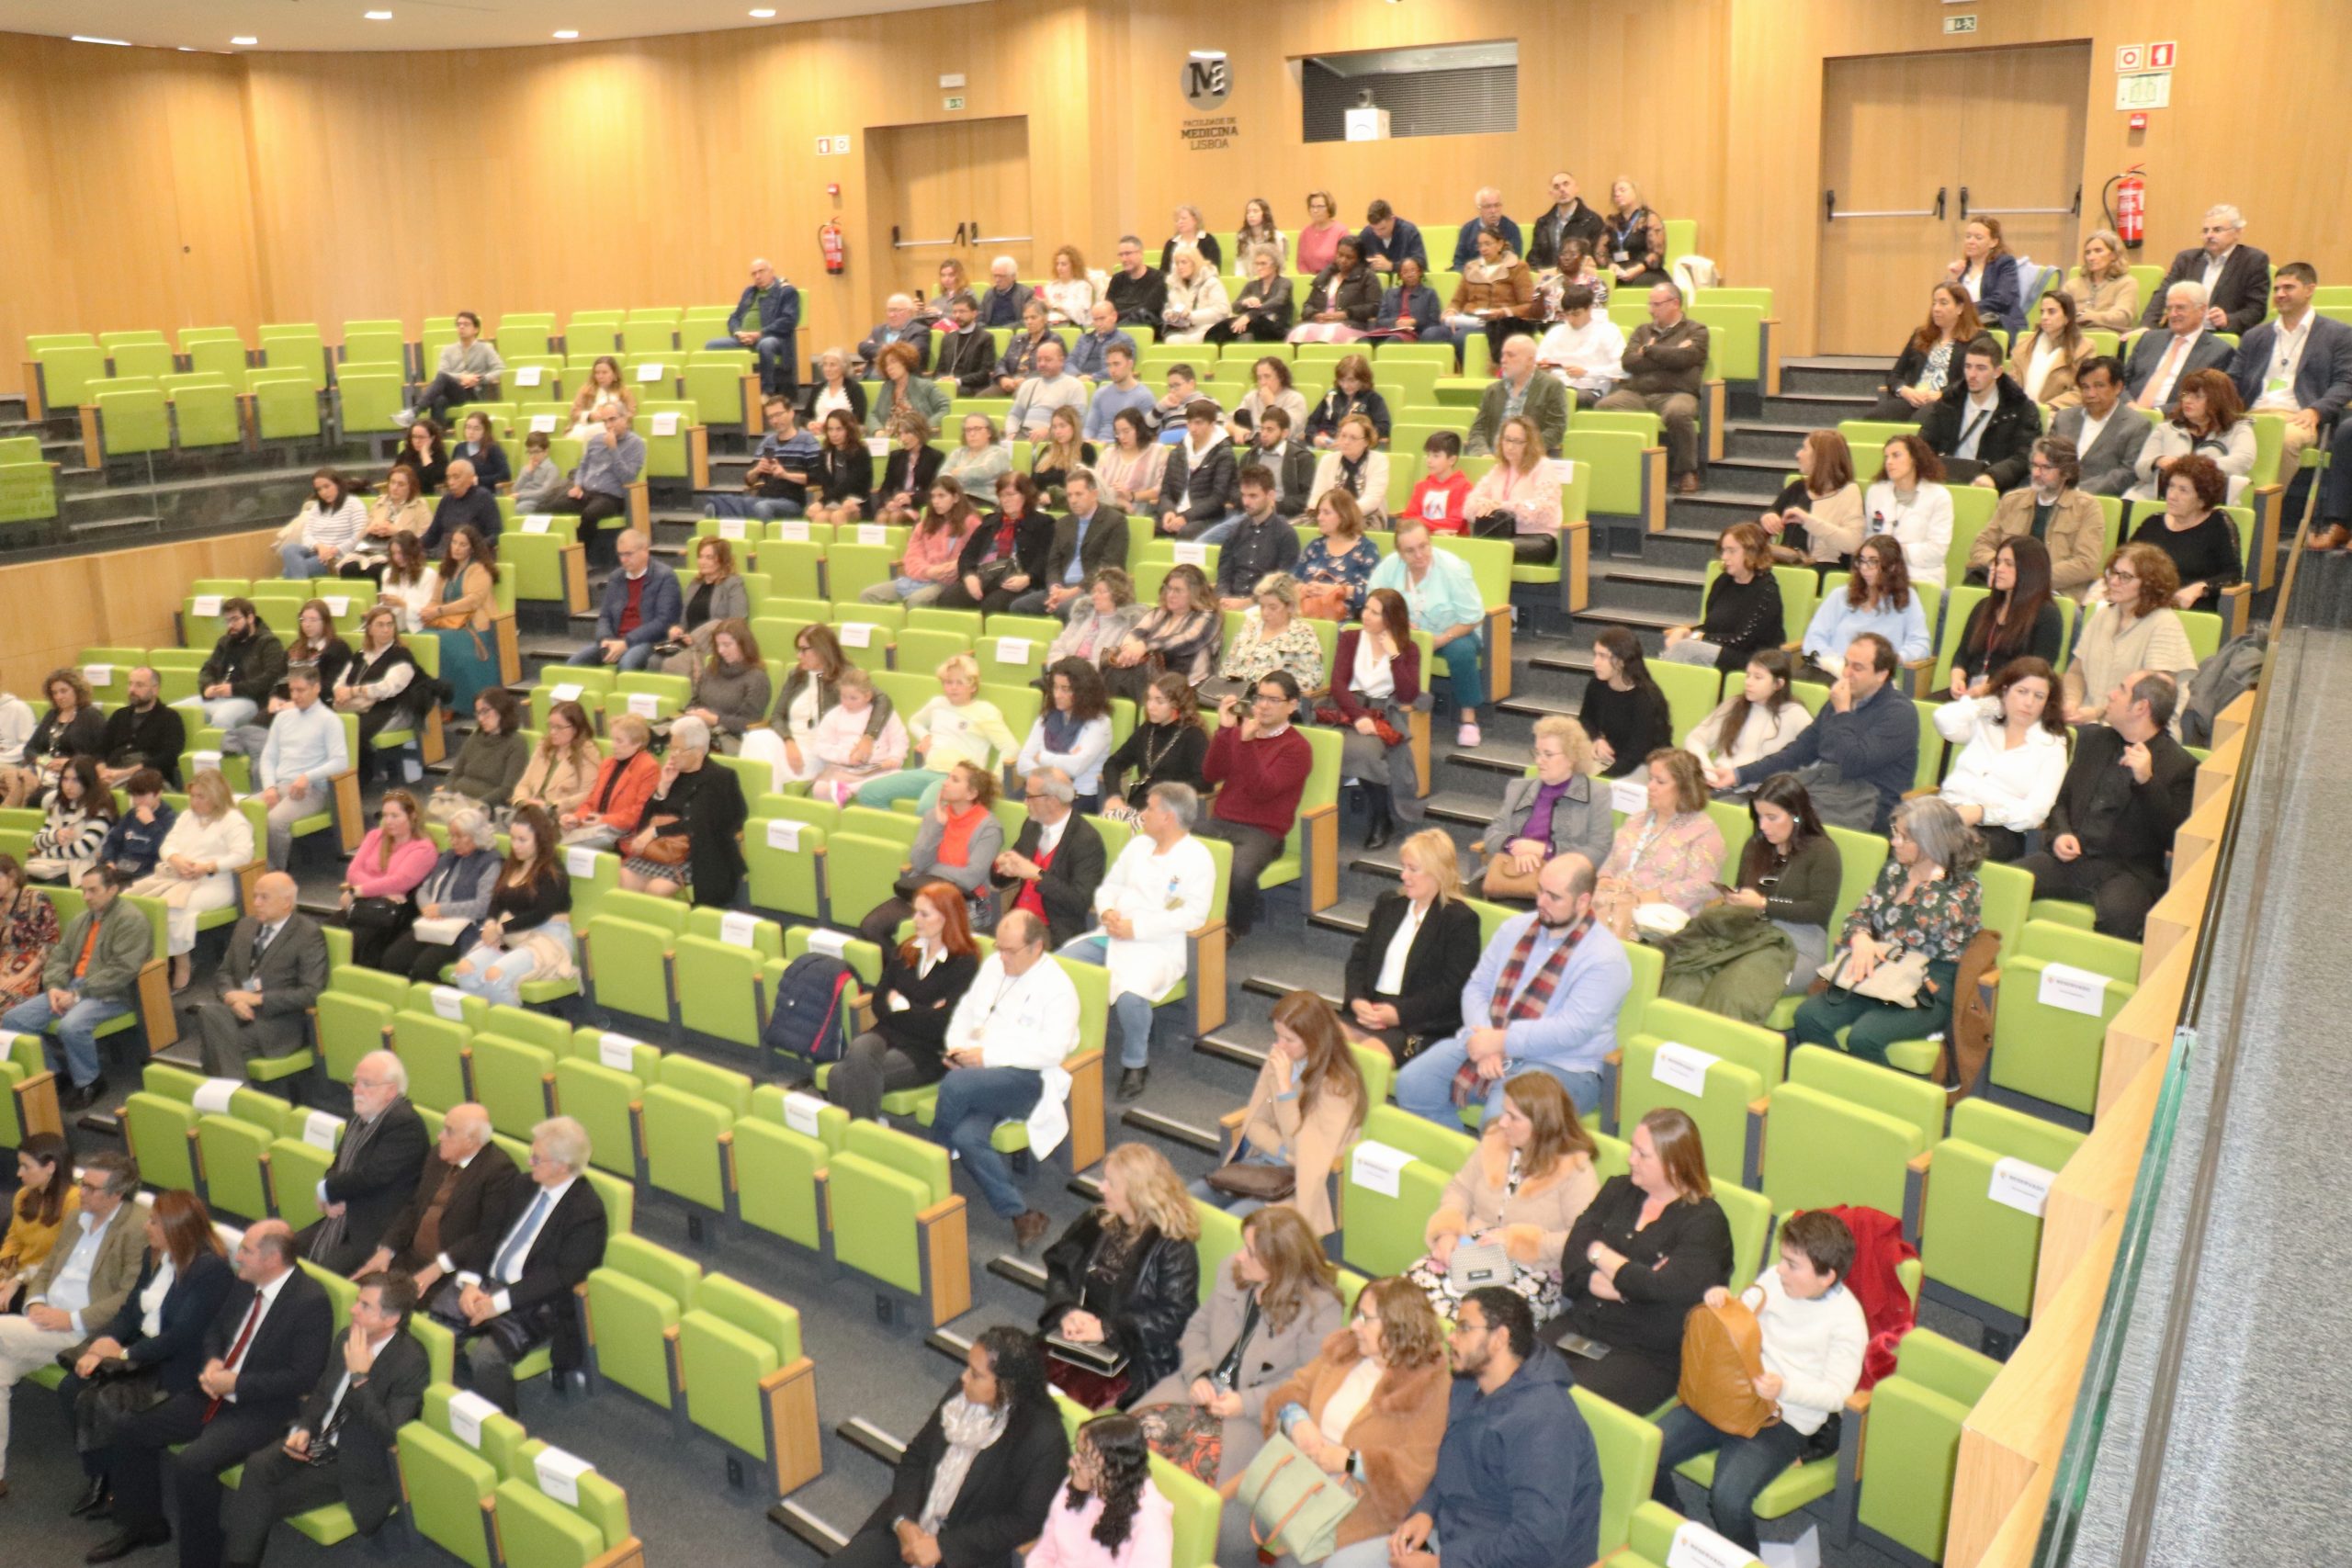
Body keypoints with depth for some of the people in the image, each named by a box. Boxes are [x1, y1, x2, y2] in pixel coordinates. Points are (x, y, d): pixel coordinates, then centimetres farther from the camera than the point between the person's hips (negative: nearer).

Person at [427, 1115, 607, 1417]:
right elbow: (488, 1234, 9)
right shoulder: (525, 1186, 9)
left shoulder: (587, 1212, -14)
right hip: (487, 1284, 7)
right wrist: (471, 1282, -7)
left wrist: (500, 1302, -21)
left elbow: (561, 1276, -18)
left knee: (486, 1355, -29)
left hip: (536, 1305, -7)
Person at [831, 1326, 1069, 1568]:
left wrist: (942, 1546, -16)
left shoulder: (1045, 1439, -20)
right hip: (911, 1524, 6)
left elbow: (1024, 1522, -16)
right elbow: (914, 1458, 7)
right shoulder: (961, 1393, -3)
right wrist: (902, 1520, -10)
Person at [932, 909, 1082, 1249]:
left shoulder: (1057, 987, -5)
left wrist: (988, 1054, -18)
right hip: (983, 1072, 6)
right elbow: (965, 1011, 21)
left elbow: (1052, 1049, -15)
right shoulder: (992, 965, 17)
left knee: (955, 1086, -33)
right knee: (967, 1136, -28)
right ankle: (1021, 1215, -20)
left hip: (1028, 1079, -5)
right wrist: (958, 1047, -1)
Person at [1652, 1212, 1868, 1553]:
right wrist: (1721, 1302, -11)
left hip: (1784, 1420, -6)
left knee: (1728, 1498, -29)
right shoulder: (1775, 1279, 4)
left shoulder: (1846, 1318, -11)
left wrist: (1785, 1388, -30)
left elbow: (1837, 1394, -13)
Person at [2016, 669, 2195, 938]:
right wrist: (2060, 833, 3)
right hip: (2071, 857, 5)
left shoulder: (2182, 766, 0)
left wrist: (2147, 781, -19)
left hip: (2127, 872, -5)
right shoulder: (2094, 739, 19)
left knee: (2117, 914, -37)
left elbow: (2175, 839, -9)